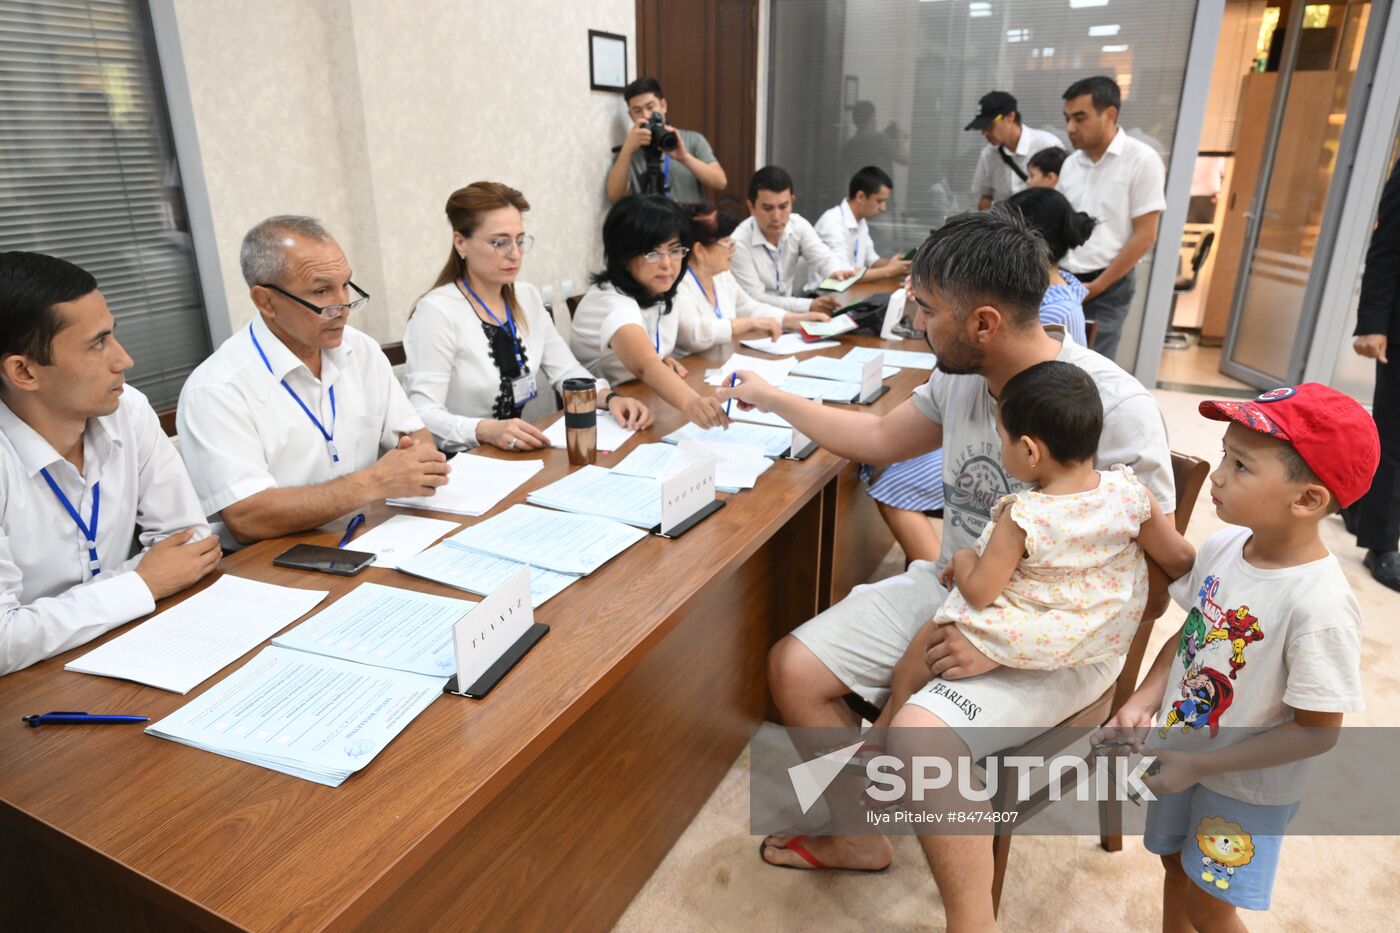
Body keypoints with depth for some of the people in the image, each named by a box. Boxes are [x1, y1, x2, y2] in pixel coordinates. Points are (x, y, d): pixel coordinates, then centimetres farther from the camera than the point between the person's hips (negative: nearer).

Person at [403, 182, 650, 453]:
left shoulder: (528, 298, 9)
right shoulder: (436, 312, -12)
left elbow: (566, 370, 10)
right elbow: (423, 415, -19)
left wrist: (609, 397, -10)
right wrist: (486, 430, -36)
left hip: (527, 454, 6)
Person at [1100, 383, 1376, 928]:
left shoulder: (1319, 606, -31)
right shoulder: (1223, 546, -12)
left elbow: (1318, 731, -23)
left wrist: (1201, 765, -22)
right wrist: (1143, 701, -9)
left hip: (1245, 787, -5)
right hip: (1179, 756, 6)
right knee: (1177, 867, 26)